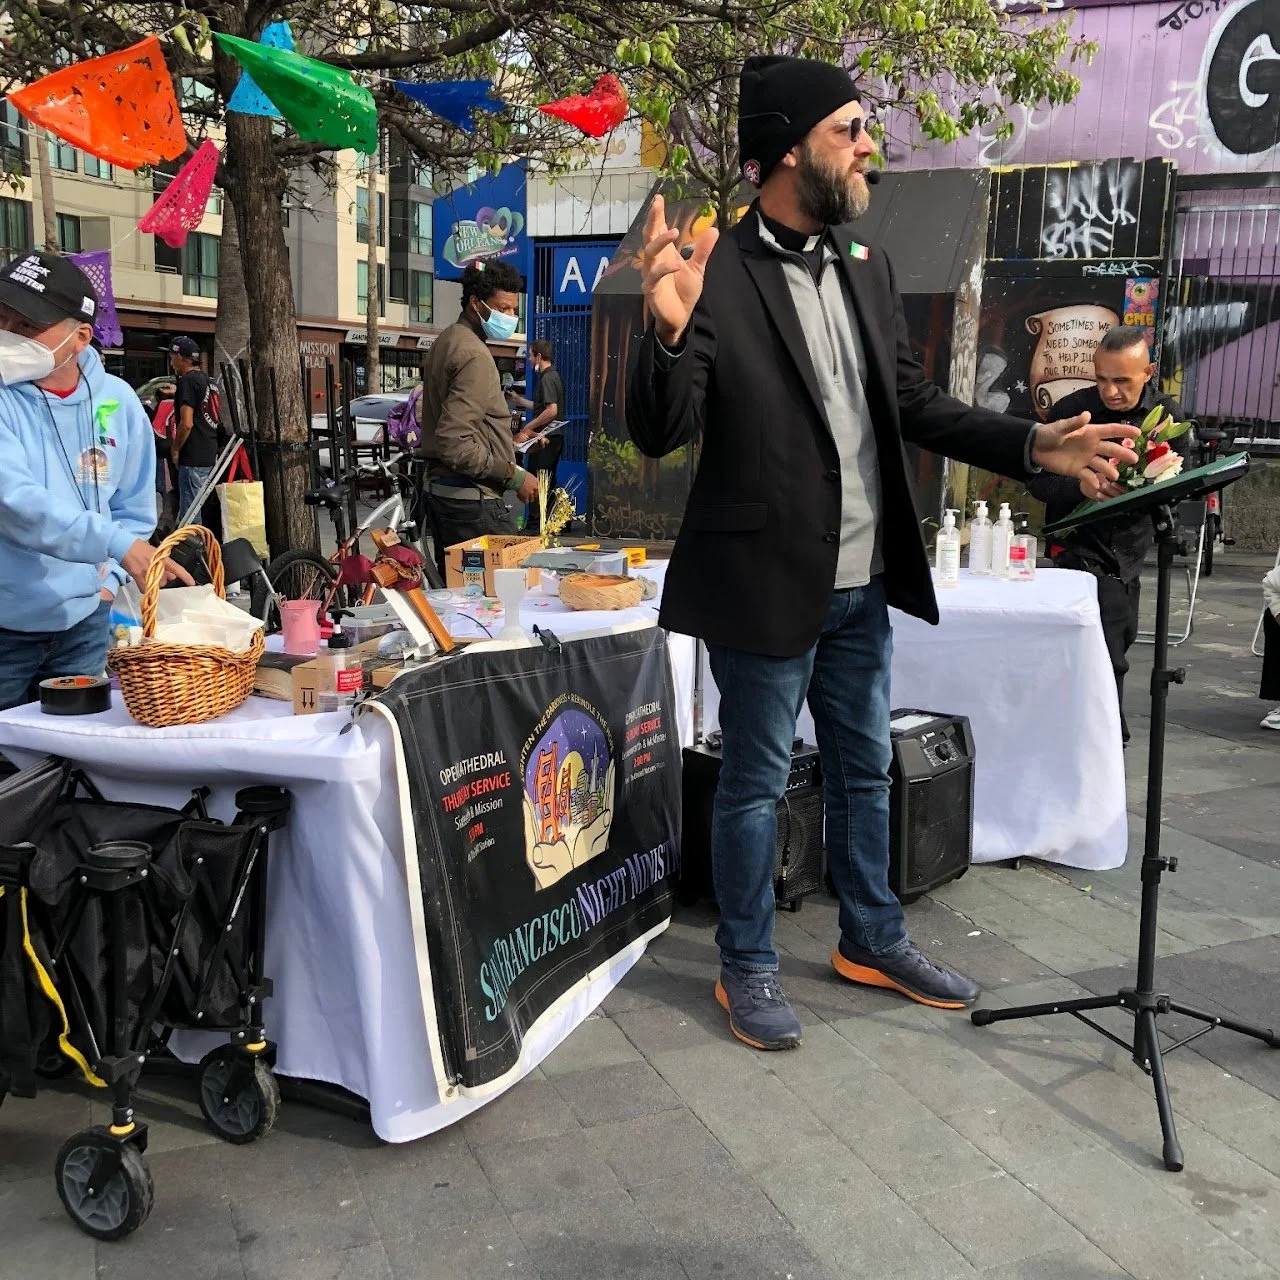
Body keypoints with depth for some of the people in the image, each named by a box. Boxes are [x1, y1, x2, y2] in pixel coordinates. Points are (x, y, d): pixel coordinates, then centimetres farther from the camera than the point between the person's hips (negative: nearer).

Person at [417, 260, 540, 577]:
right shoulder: (475, 355, -16)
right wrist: (513, 475, -20)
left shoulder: (445, 342, 16)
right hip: (472, 498, -11)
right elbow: (455, 442, -24)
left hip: (438, 489, 11)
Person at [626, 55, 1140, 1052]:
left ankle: (874, 939, 39)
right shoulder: (715, 274, -14)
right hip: (767, 584, -7)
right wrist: (671, 327, -35)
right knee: (757, 782, 8)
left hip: (865, 582, 7)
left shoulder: (870, 269, 7)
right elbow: (661, 434, -16)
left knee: (865, 770, 19)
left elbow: (915, 403, 12)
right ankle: (748, 967, 27)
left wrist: (1034, 446, 1)